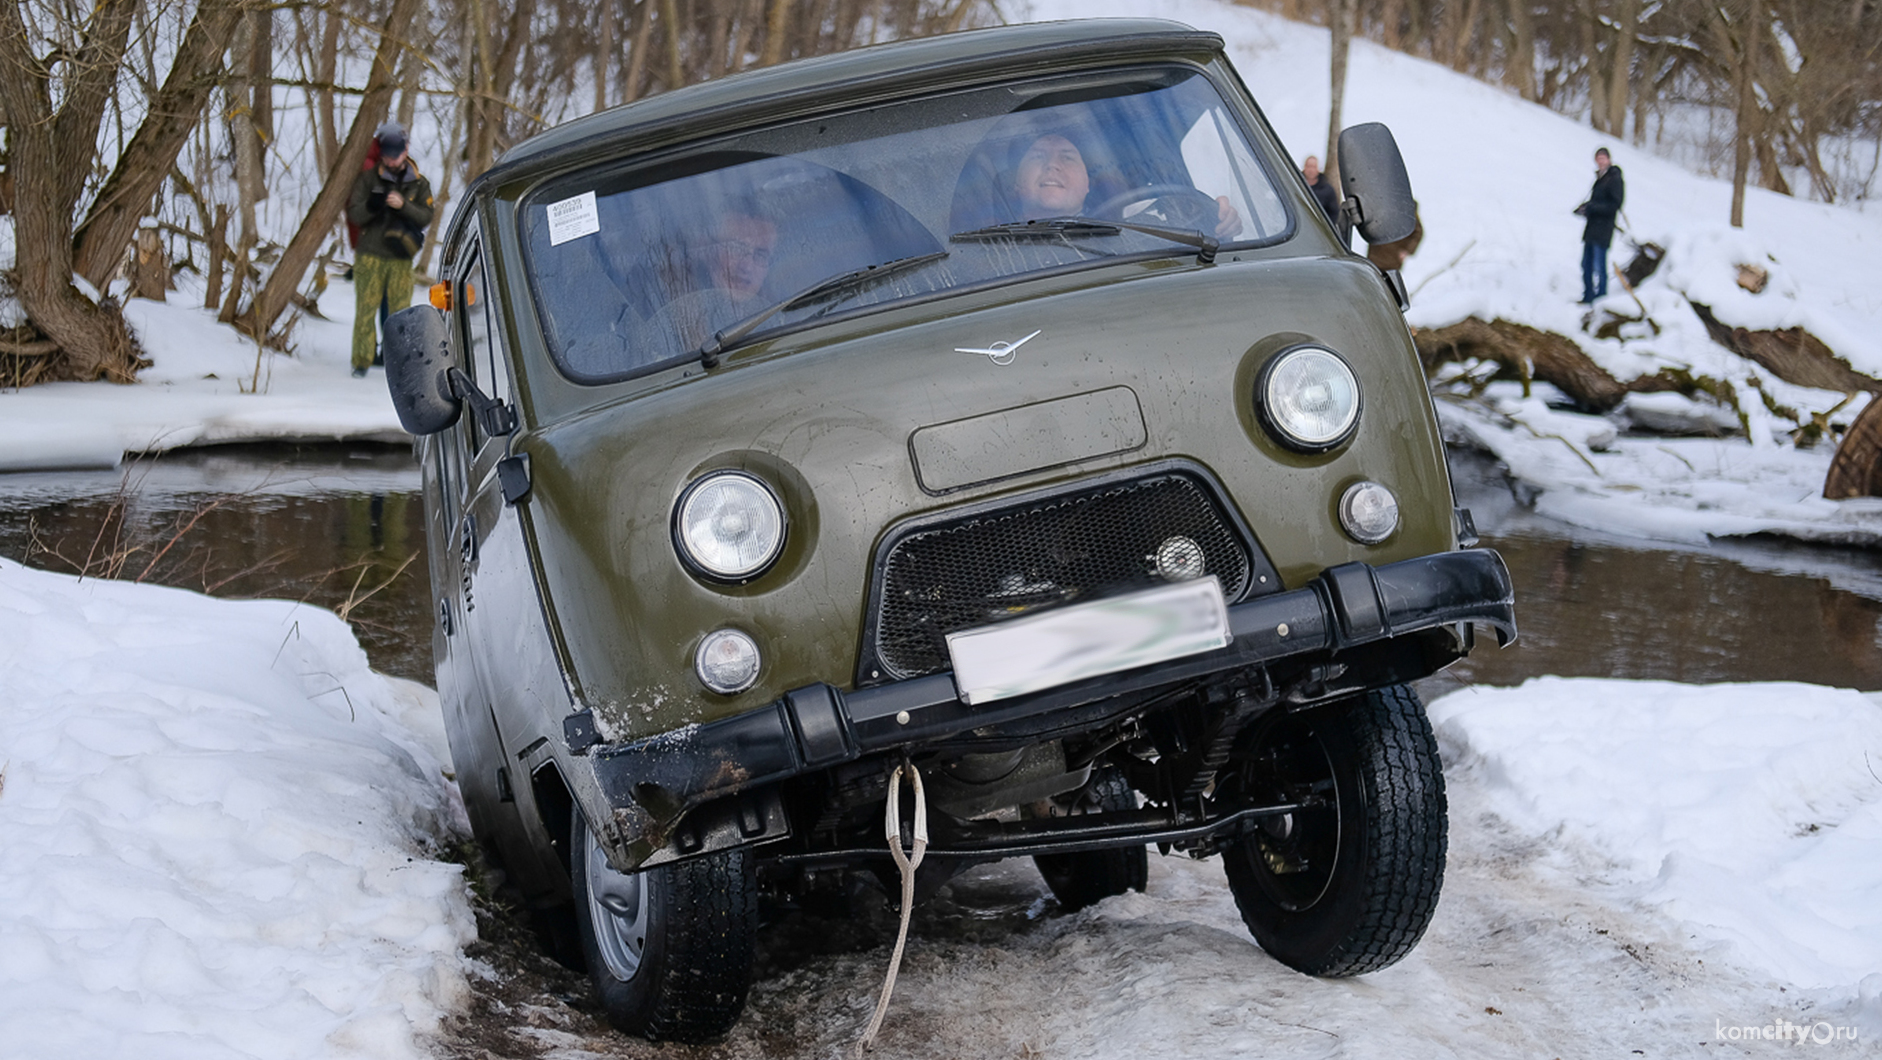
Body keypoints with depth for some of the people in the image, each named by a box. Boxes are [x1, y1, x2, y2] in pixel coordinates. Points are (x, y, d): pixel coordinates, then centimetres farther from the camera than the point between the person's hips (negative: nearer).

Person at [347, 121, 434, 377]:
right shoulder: (368, 178, 3)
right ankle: (362, 360, 3)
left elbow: (425, 217, 0)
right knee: (366, 309, -3)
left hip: (401, 259, 1)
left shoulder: (419, 183, 8)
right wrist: (371, 206, -24)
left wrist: (404, 206, -18)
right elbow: (354, 213, -2)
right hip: (370, 255, -1)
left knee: (399, 310, 2)